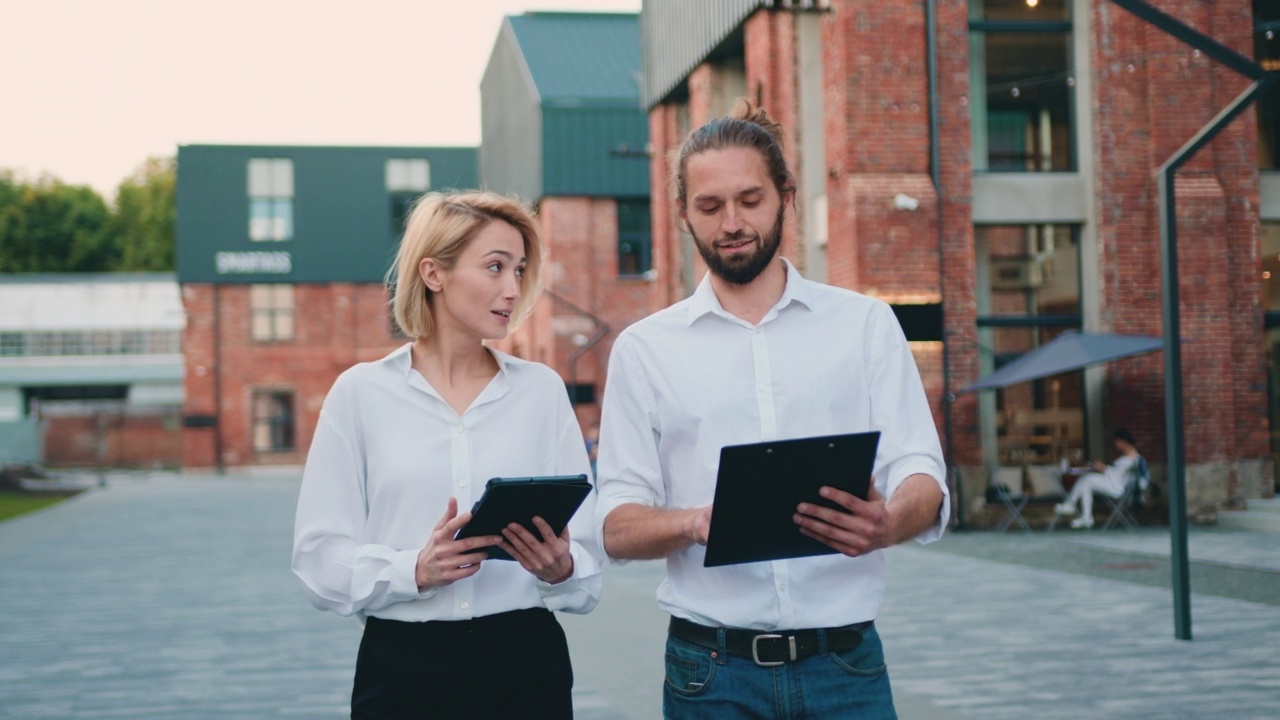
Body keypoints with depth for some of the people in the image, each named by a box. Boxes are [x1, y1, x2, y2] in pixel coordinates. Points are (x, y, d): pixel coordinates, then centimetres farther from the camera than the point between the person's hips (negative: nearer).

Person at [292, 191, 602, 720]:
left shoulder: (542, 390, 4)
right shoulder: (361, 392, 0)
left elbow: (588, 556, 3)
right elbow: (320, 559, -4)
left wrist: (560, 569, -18)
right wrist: (415, 570, -20)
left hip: (526, 662, 1)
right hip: (401, 666, -1)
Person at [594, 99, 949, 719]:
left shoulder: (866, 324, 7)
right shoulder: (644, 349, 6)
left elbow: (923, 480, 0)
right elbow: (617, 527, 1)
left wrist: (889, 522, -23)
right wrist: (697, 523, -20)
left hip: (845, 662, 0)